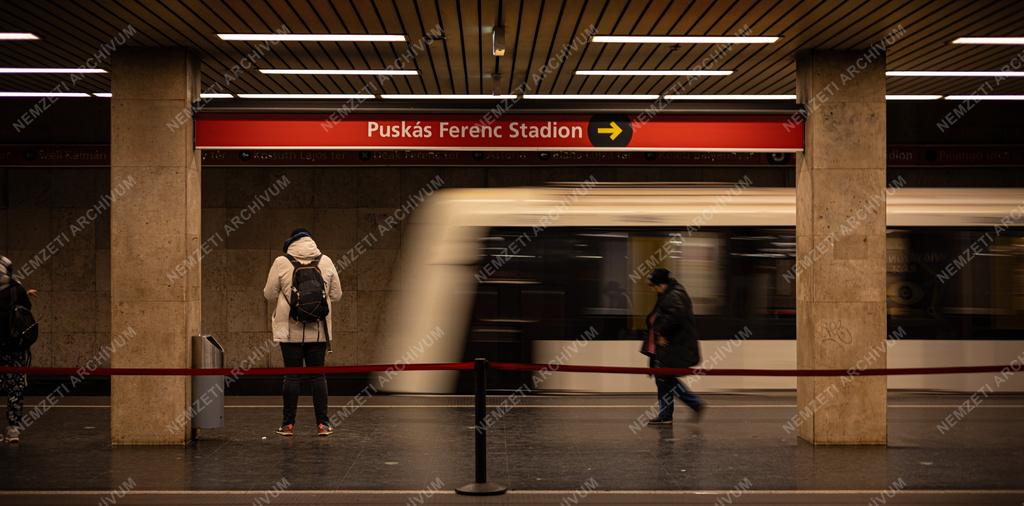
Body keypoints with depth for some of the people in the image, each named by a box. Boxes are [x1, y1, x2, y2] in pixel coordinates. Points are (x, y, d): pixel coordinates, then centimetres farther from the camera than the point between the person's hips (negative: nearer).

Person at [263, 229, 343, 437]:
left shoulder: (282, 263, -5)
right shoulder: (326, 262, 2)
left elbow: (269, 294, 0)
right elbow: (336, 294, 6)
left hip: (290, 330, -2)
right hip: (319, 330, 2)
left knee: (292, 375, 4)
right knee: (318, 374, 7)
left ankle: (288, 424, 7)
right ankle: (322, 424, 7)